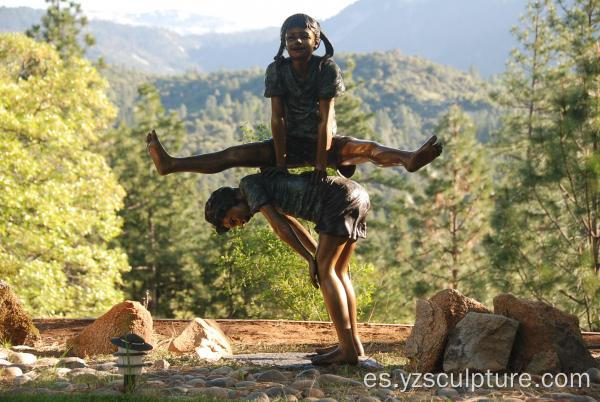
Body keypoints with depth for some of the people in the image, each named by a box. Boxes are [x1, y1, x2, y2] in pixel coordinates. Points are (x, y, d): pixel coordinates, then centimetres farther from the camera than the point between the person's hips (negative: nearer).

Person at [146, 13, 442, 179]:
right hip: (290, 142, 2)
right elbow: (277, 118, -14)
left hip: (325, 142, -2)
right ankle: (170, 164, -23)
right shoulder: (276, 70, -9)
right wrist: (280, 163, -18)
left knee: (367, 148, -32)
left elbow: (326, 119, -21)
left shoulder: (327, 68, -16)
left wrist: (321, 164, -26)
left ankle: (408, 160, -60)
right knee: (235, 154, -11)